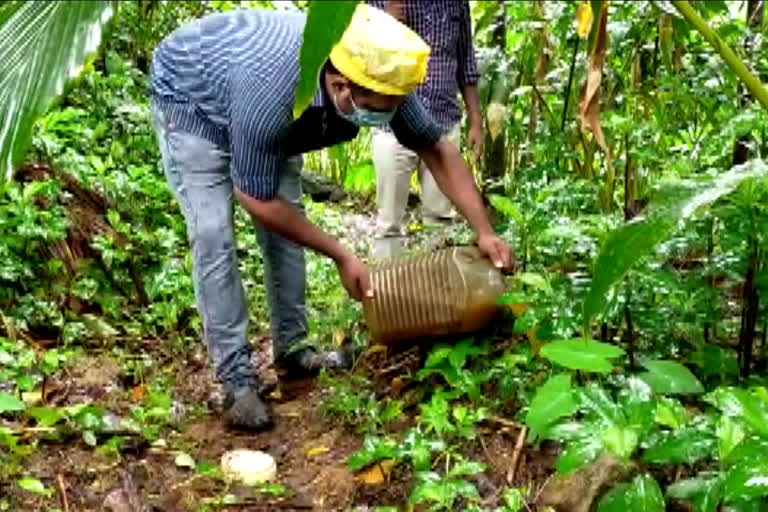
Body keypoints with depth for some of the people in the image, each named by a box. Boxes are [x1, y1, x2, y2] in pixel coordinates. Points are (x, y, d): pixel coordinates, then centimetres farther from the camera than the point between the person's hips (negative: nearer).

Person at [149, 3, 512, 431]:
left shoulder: (379, 79, -28)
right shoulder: (271, 93, -45)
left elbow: (437, 150, -13)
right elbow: (257, 200, -29)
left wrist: (484, 232, -19)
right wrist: (342, 256, -24)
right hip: (189, 97, -6)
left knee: (288, 226, 4)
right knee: (214, 238, -15)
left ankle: (293, 349, 18)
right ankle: (236, 380, -9)